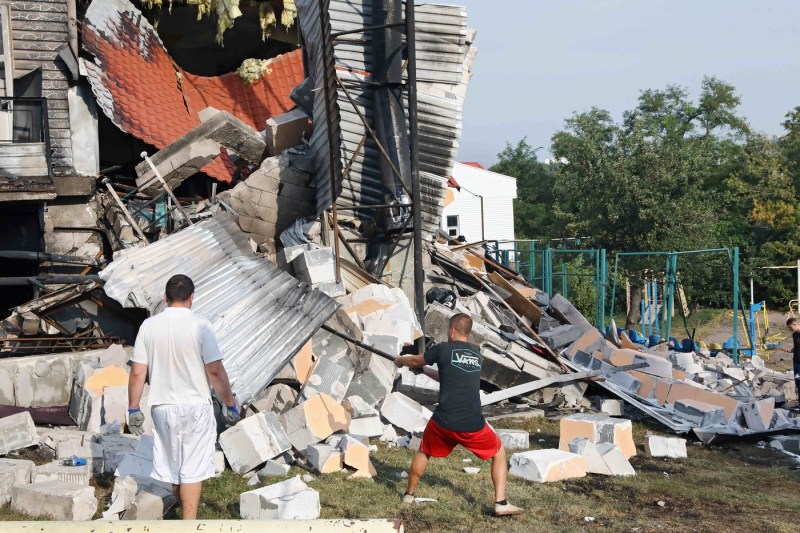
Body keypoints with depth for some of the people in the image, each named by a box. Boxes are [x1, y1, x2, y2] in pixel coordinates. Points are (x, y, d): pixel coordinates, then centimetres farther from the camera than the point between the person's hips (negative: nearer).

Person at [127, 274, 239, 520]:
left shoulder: (149, 326, -3)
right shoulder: (200, 325, -12)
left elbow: (137, 373, -3)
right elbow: (215, 371, -13)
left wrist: (133, 409, 7)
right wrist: (230, 404, -3)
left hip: (162, 407, 3)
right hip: (196, 407, -3)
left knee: (173, 467, 18)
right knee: (192, 470, 3)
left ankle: (187, 514, 35)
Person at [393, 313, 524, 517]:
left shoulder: (443, 349, 0)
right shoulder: (477, 356, 14)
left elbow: (415, 361, 16)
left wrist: (400, 361, 40)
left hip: (444, 422, -1)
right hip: (473, 426, 1)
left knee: (424, 452, 27)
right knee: (498, 453, 21)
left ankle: (409, 494, 38)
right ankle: (501, 503, 9)